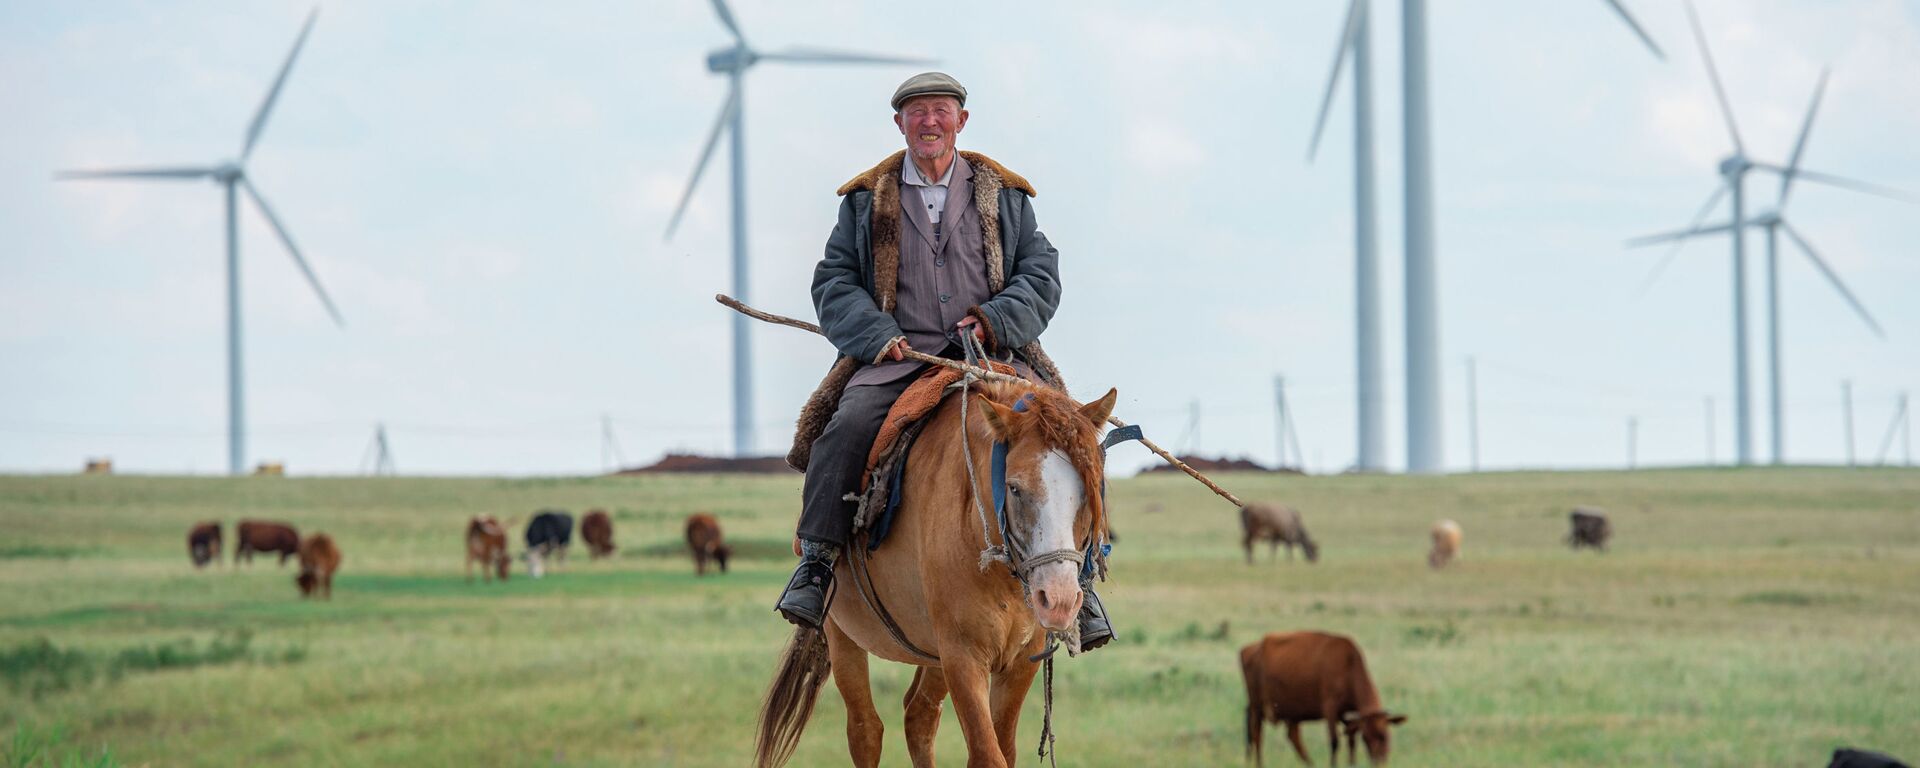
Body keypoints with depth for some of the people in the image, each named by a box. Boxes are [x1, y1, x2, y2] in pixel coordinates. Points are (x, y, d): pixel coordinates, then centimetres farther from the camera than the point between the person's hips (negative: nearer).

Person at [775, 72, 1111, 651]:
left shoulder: (1003, 196, 17)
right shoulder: (867, 200, 16)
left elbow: (1041, 272, 11)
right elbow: (834, 279, 11)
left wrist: (996, 320, -9)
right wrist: (877, 335, -8)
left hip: (990, 353, 0)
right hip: (896, 356, 0)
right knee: (847, 425, -29)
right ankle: (816, 563, -17)